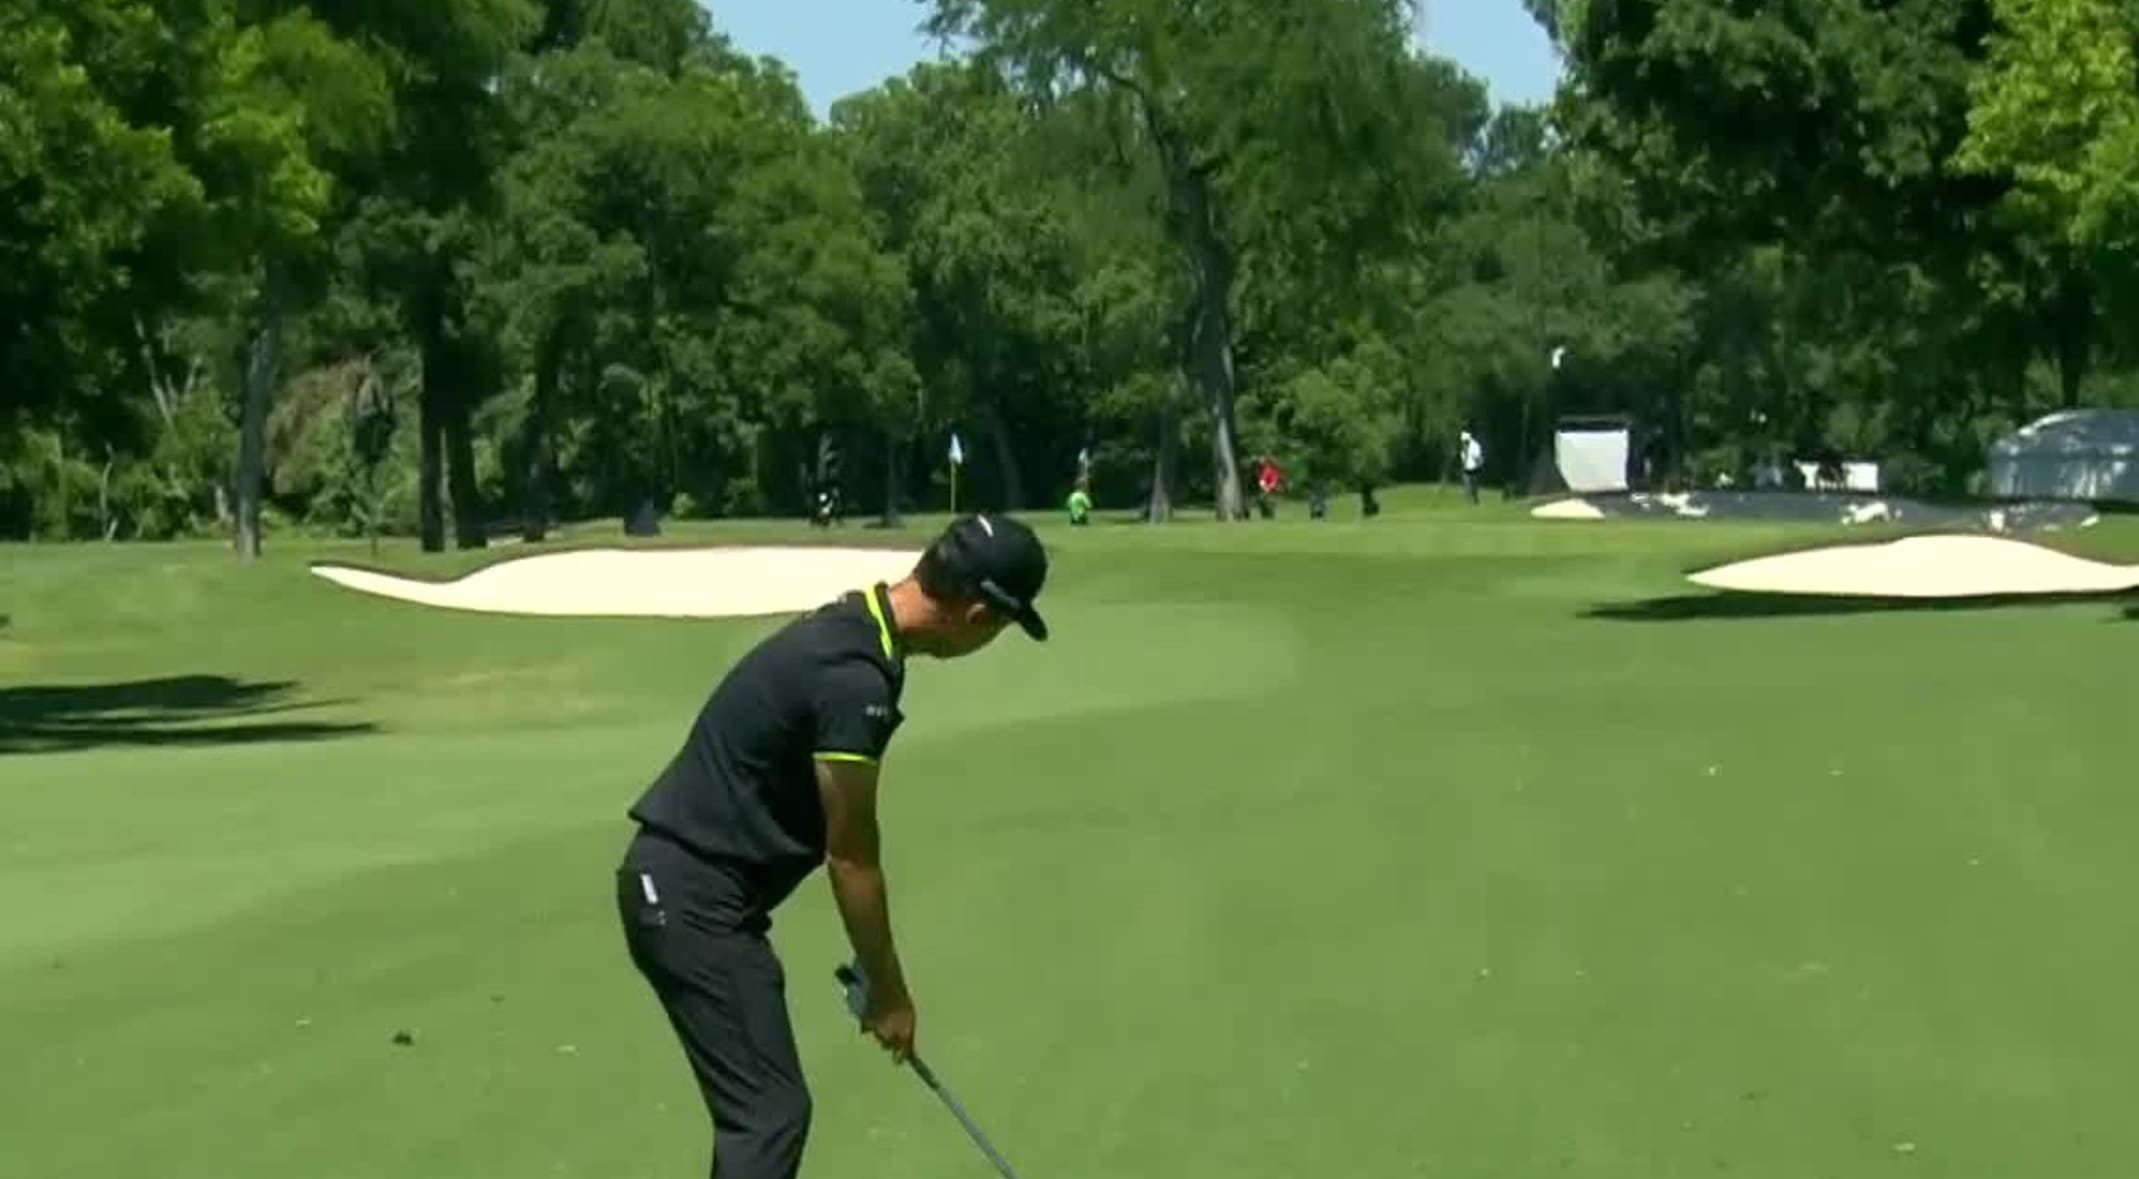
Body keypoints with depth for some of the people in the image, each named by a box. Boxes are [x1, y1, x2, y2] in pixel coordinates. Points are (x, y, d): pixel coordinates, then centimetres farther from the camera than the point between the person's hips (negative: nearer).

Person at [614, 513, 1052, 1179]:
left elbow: (840, 839, 18)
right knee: (771, 1112, -10)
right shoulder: (856, 678, -22)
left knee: (756, 1104, 17)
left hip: (678, 883, 11)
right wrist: (889, 989, -1)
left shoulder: (852, 627, 10)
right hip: (695, 898, -11)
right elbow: (851, 855, -13)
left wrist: (874, 971, 20)